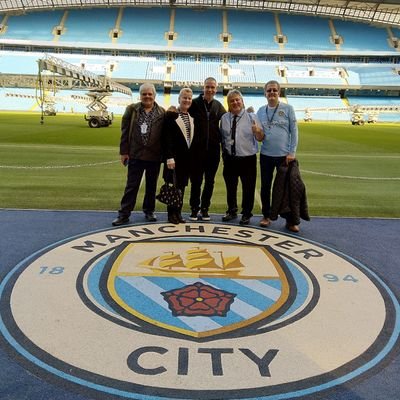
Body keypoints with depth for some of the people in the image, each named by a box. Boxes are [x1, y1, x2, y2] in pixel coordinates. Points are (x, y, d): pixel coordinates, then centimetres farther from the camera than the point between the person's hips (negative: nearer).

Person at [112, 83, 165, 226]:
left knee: (151, 185, 11)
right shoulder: (132, 109, 3)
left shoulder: (161, 112, 2)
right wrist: (124, 151, -3)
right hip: (136, 154, -1)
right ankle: (124, 214, 7)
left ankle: (149, 211, 26)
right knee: (131, 185, 2)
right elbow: (125, 131, 2)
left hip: (154, 155, 1)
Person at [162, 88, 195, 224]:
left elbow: (193, 137, 13)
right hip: (175, 157, -5)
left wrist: (192, 156, 8)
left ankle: (178, 213, 17)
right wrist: (169, 157, -18)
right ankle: (172, 213, 10)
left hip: (187, 158, 5)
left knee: (182, 186, 10)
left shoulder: (192, 117, 13)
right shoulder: (171, 115, -6)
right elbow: (167, 138, -12)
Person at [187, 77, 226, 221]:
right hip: (198, 148, -3)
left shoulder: (218, 105, 8)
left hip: (213, 149, 3)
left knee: (210, 181, 8)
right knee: (196, 180, 3)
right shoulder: (195, 103, 0)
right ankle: (194, 208, 15)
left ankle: (205, 208, 19)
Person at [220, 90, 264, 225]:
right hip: (230, 159, 3)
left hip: (248, 159, -3)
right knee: (230, 187, 16)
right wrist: (224, 152, 8)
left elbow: (260, 138, -10)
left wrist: (257, 131, -30)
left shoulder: (252, 117, -5)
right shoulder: (224, 118, 5)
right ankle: (232, 211, 35)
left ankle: (246, 214, 22)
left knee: (248, 188, 5)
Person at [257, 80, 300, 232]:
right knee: (265, 186, 10)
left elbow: (294, 131, -3)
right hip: (266, 155, 3)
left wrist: (292, 152, -8)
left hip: (284, 155, -2)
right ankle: (266, 216, 25)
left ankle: (290, 220, 12)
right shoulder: (261, 111, 7)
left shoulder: (288, 108, -1)